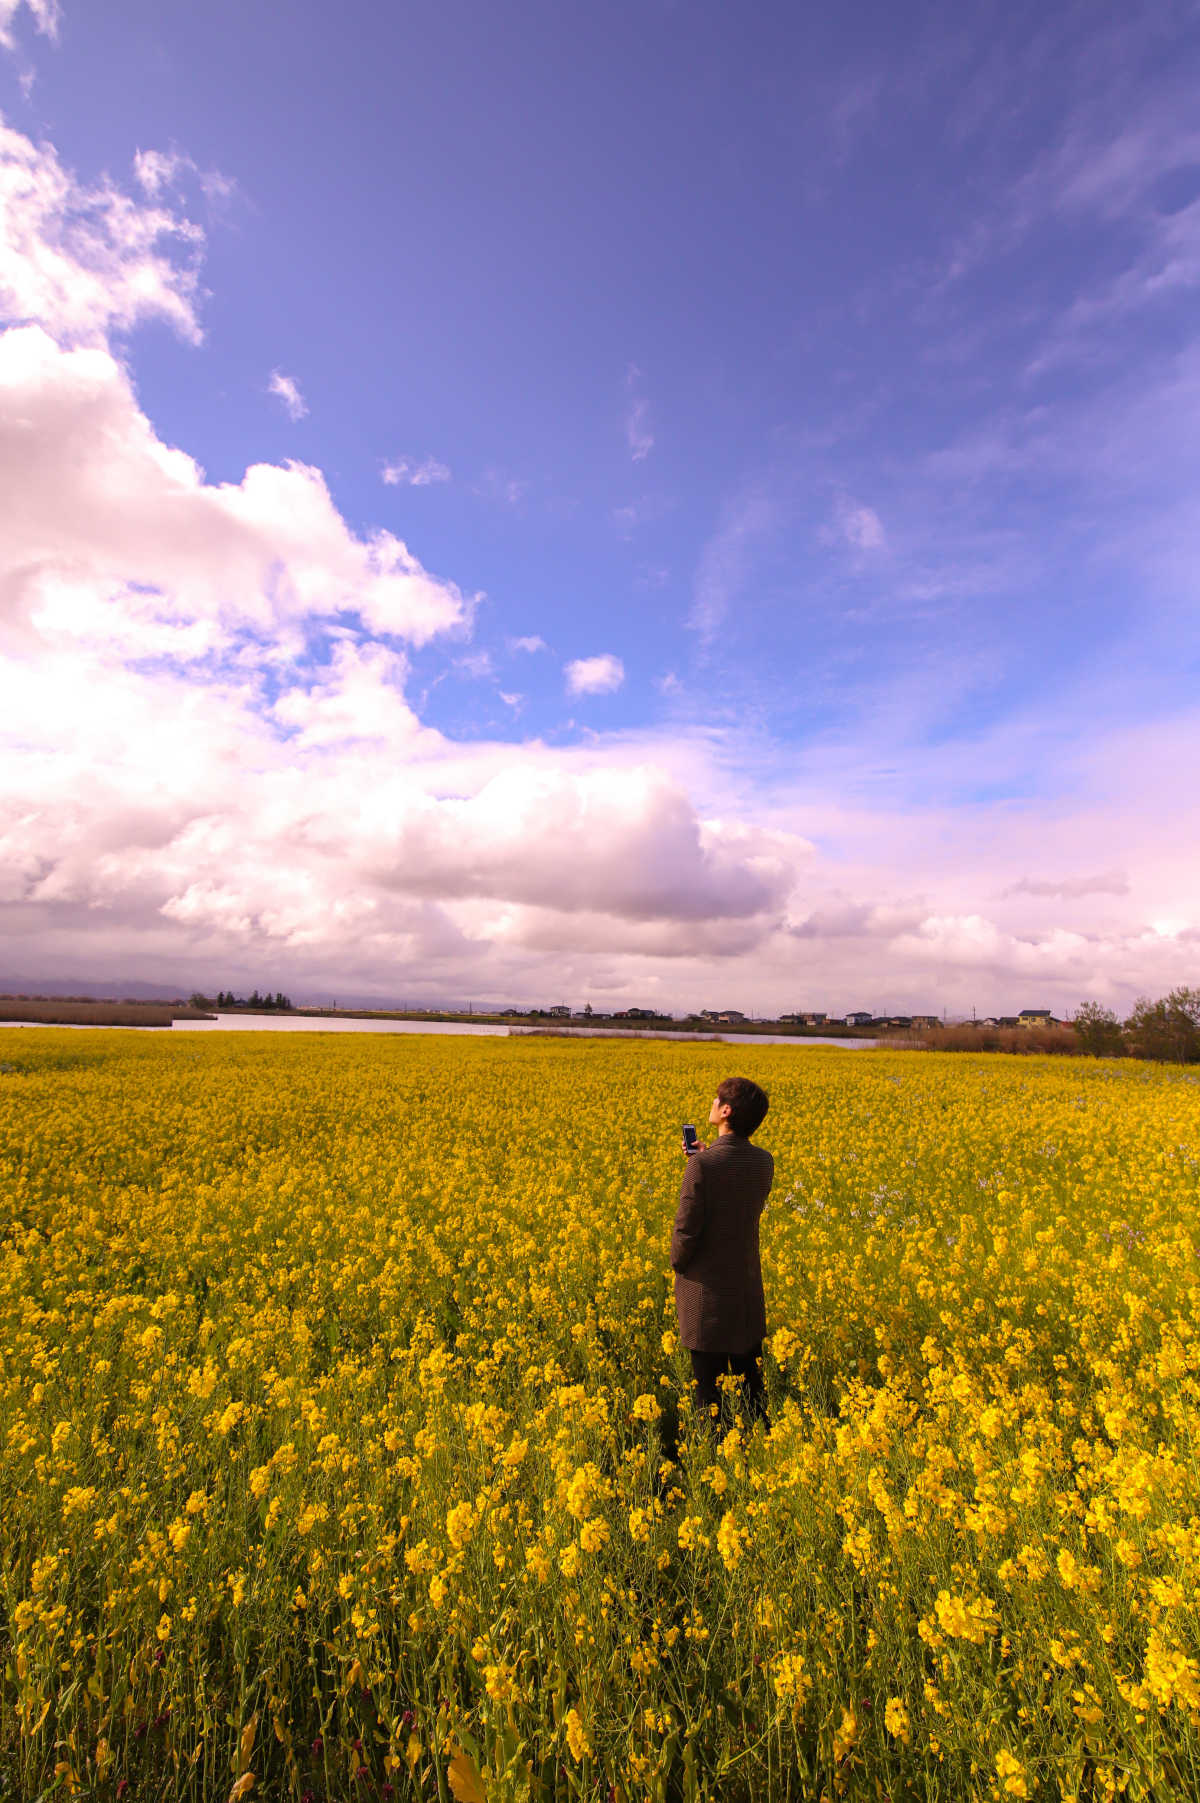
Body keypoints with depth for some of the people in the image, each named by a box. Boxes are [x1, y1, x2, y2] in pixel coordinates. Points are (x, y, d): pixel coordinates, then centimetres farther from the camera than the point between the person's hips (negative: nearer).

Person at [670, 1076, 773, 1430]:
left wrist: (677, 1263, 1)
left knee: (709, 1386, 10)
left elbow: (687, 1227, -20)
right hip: (748, 1290, 6)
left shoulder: (703, 1164, -24)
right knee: (751, 1381, 21)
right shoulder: (765, 1162, -4)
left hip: (707, 1295, -6)